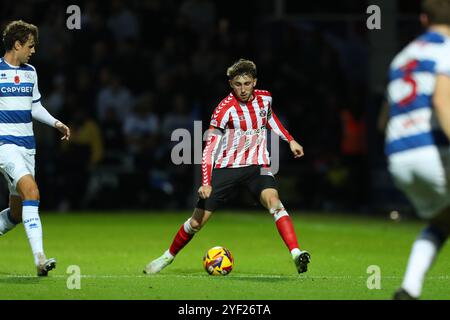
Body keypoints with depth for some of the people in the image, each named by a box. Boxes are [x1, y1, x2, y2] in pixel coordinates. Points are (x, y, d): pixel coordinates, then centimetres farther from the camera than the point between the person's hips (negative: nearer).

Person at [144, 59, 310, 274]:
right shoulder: (226, 109, -15)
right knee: (197, 222, 2)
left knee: (273, 200, -29)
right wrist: (206, 183, -25)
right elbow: (210, 147, -16)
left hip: (257, 166, 2)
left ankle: (296, 254, -38)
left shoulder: (264, 98, 0)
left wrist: (290, 140, 22)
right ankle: (169, 256, 27)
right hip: (226, 167, -2)